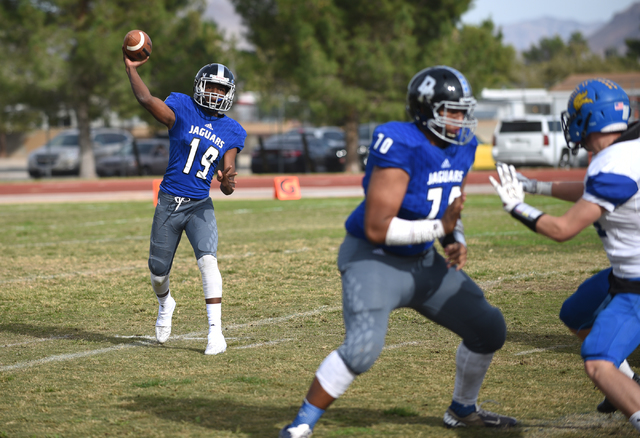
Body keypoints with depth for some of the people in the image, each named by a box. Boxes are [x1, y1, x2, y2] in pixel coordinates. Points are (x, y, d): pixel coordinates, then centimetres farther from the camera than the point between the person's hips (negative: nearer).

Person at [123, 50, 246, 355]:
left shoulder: (231, 132, 4)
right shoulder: (183, 110, -4)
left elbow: (227, 173, 0)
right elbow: (146, 99, -17)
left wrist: (227, 183, -22)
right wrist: (131, 68, -14)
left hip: (199, 206, 0)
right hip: (168, 204, 0)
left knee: (208, 260, -23)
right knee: (158, 270, 10)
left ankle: (215, 330, -22)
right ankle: (165, 304, 46)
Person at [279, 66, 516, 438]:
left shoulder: (461, 147, 0)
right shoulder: (400, 147, -26)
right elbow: (377, 228, -27)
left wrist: (456, 242, -4)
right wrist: (440, 229, -27)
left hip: (423, 261, 8)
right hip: (374, 259, -8)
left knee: (489, 328, 12)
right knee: (363, 347, -27)